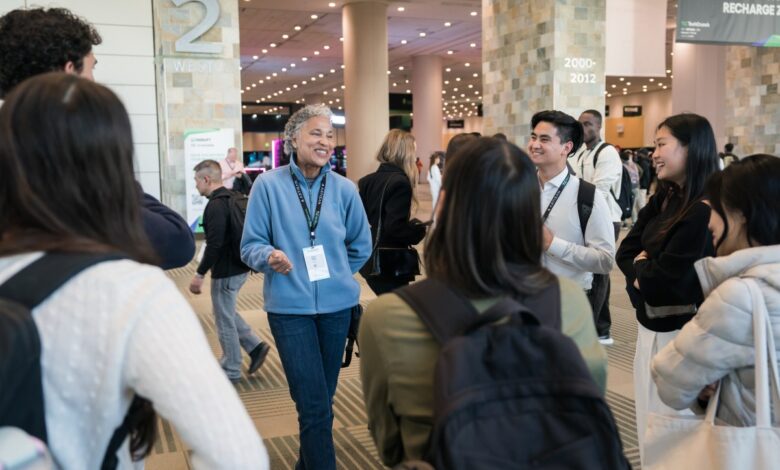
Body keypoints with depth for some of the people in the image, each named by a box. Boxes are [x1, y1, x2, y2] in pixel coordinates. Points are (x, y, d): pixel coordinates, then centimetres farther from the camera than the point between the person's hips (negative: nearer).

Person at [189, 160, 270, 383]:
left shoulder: (216, 205, -20)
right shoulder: (231, 198, 11)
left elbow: (214, 244, -25)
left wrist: (199, 274, -19)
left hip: (226, 271, -10)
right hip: (239, 266, 10)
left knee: (224, 319, 4)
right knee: (227, 313, 23)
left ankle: (231, 370, 16)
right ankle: (255, 346, 20)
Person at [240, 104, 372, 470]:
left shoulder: (344, 189, 1)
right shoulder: (268, 185, -7)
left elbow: (361, 245, 14)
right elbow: (250, 246, -5)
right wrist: (270, 257, -24)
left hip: (337, 305, 4)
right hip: (290, 306, -3)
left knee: (322, 399, 16)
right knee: (314, 405, -8)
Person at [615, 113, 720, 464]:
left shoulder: (704, 212, -21)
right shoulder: (663, 199, 6)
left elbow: (665, 279, -22)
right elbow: (625, 252, 3)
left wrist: (640, 266, -3)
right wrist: (644, 273, -16)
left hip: (681, 331, -8)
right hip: (650, 324, 8)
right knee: (649, 418, 18)